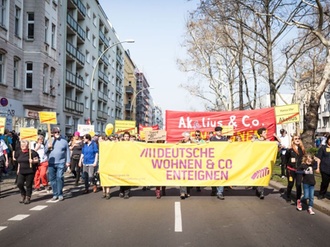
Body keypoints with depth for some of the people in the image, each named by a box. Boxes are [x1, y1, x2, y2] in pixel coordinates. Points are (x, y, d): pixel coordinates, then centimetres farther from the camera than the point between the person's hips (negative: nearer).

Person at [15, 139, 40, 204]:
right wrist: (18, 169, 21)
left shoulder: (32, 152, -8)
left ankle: (28, 198, 16)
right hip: (21, 172, 4)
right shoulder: (19, 153, 8)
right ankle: (23, 195, 19)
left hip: (30, 172, -4)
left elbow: (37, 160, -5)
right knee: (19, 184, -5)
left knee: (28, 185, 1)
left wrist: (33, 161, -24)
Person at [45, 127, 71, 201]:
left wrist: (68, 161, 1)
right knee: (52, 178, 5)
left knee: (59, 178, -9)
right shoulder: (49, 140, 10)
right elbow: (45, 151, 13)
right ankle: (55, 194, 14)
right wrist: (48, 147, -9)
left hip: (61, 163, -3)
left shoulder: (64, 141, 5)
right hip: (51, 163, 3)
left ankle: (60, 194, -1)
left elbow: (67, 151, 6)